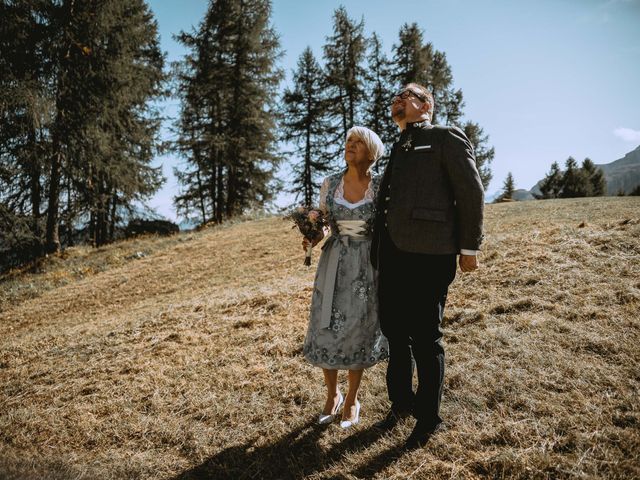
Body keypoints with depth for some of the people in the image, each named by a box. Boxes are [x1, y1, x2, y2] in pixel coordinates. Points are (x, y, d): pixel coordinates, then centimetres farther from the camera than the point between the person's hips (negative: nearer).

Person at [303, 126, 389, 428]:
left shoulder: (380, 187, -6)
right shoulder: (329, 184, 1)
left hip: (367, 265, -2)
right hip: (334, 263, 2)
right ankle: (332, 395, 27)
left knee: (358, 332, 4)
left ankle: (352, 400, 26)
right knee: (326, 330, 2)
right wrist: (312, 239, -11)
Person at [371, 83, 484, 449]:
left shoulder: (447, 138, 0)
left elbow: (471, 192, -5)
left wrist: (469, 247, -7)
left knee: (424, 338, 2)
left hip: (428, 254, -7)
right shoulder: (399, 148, 21)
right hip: (392, 253, 7)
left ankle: (429, 418, 21)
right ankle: (401, 403, 36)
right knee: (394, 332, 15)